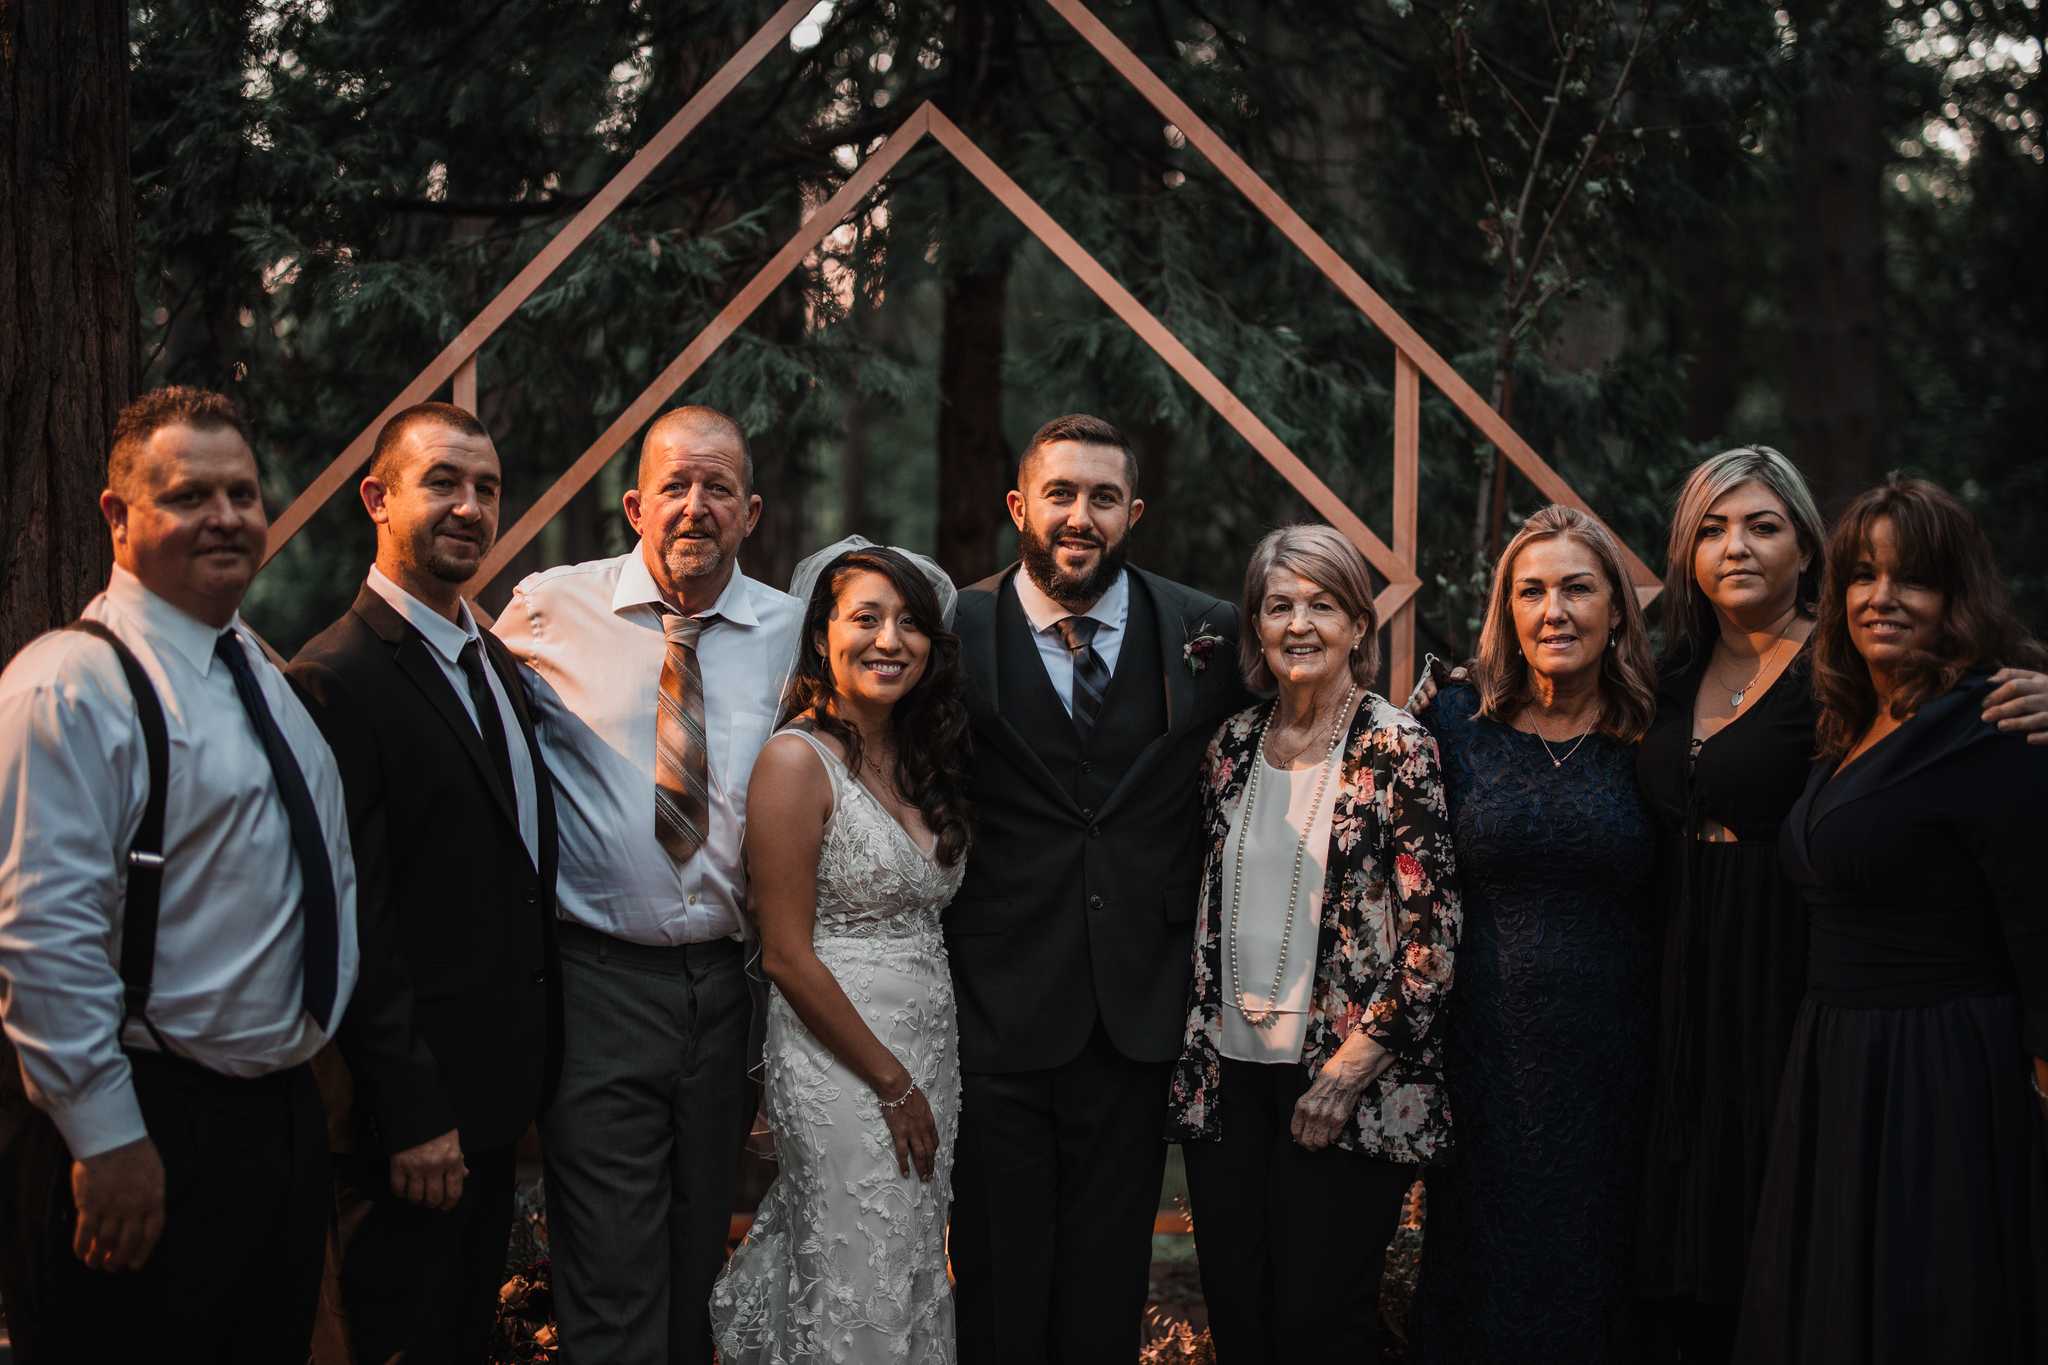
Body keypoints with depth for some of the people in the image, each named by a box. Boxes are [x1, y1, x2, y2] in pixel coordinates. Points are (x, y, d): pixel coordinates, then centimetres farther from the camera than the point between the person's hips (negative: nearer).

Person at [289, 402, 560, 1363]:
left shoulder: (496, 660, 11)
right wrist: (410, 1112, -21)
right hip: (414, 1104, -8)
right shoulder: (338, 678, -17)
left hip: (499, 1091, 9)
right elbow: (355, 920, -20)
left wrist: (532, 1061, 14)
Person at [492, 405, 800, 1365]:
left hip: (726, 986, 3)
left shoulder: (793, 630, 4)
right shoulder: (550, 610, -2)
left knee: (698, 1262, 16)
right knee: (612, 1284, -6)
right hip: (599, 985, -3)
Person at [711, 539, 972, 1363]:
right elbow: (786, 957, -16)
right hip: (840, 1059, -7)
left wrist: (928, 1081, 6)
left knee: (918, 1282, 15)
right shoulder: (798, 758, -14)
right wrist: (893, 1083, -12)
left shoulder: (918, 757, 9)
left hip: (931, 1048, 7)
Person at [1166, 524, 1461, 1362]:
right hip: (1230, 1073, 5)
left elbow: (1433, 931, -10)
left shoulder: (1396, 749, -7)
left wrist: (1351, 1070, -14)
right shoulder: (1234, 744, 8)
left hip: (1342, 1084, -5)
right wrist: (1196, 1051, 8)